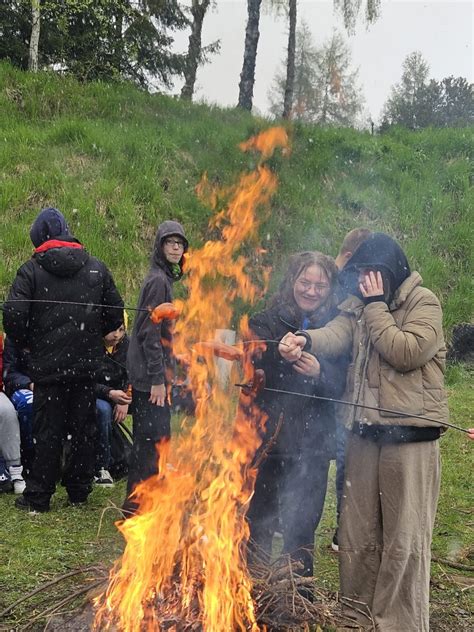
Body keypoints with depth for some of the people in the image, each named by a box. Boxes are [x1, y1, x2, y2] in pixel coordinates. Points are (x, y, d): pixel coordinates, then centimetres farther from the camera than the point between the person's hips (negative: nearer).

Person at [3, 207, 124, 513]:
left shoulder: (31, 269, -6)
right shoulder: (96, 267, 5)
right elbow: (116, 314, 6)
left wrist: (28, 343, 4)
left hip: (49, 364, -2)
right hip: (87, 364, 3)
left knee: (48, 431, 5)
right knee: (84, 429, 12)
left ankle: (38, 496, 11)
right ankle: (79, 490, 21)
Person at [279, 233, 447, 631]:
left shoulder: (423, 303, -7)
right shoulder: (359, 306, 10)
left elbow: (406, 353, -20)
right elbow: (335, 335, -9)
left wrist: (376, 306, -14)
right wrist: (306, 340, -30)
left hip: (409, 434, -6)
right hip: (364, 432, 6)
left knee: (404, 540, 0)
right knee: (357, 532, 15)